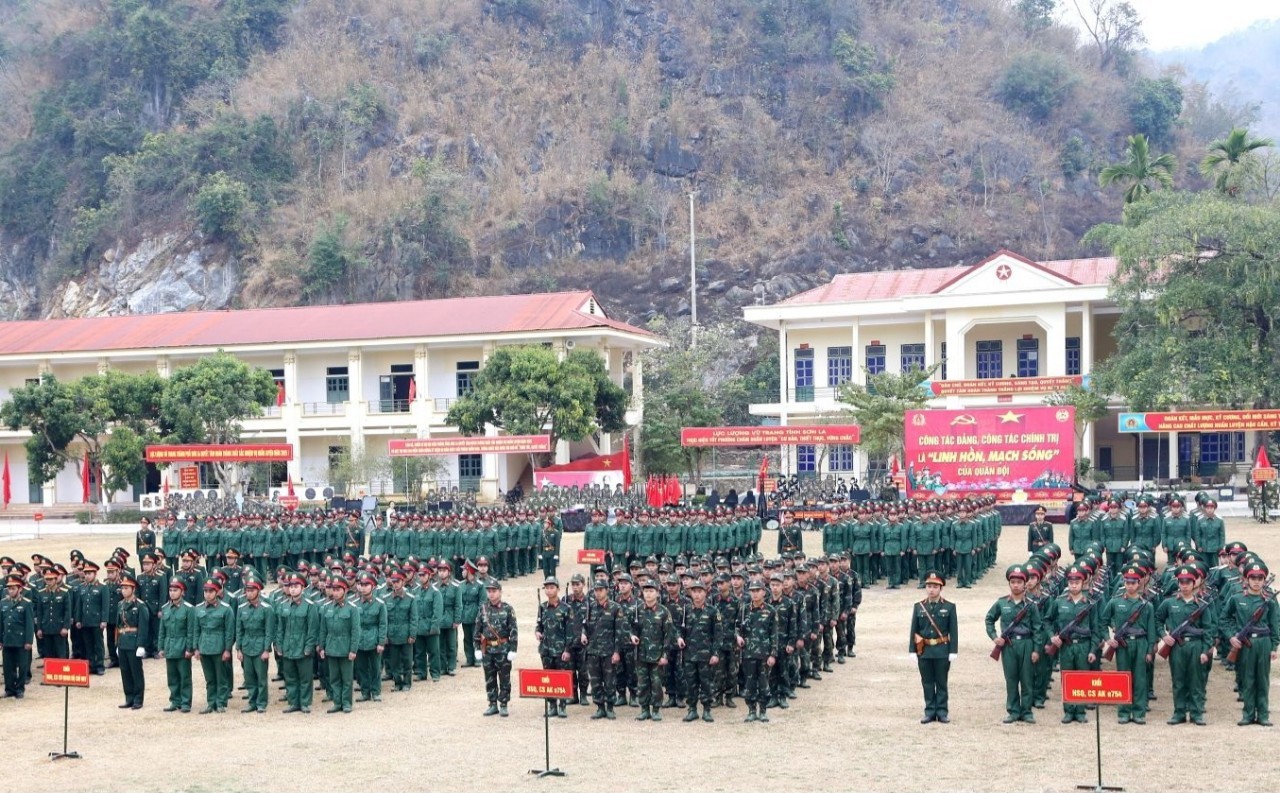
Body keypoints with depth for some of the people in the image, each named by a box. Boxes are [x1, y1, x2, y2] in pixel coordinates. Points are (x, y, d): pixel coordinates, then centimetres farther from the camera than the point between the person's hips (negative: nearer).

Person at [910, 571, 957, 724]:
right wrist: (913, 651, 1)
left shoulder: (949, 607, 0)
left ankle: (942, 712, 12)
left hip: (942, 651, -2)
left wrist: (953, 651, -7)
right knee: (927, 683, 7)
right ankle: (930, 711, 13)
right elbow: (914, 630, 5)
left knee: (941, 682, 5)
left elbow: (953, 631, -2)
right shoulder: (919, 607, 5)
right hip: (924, 651, 2)